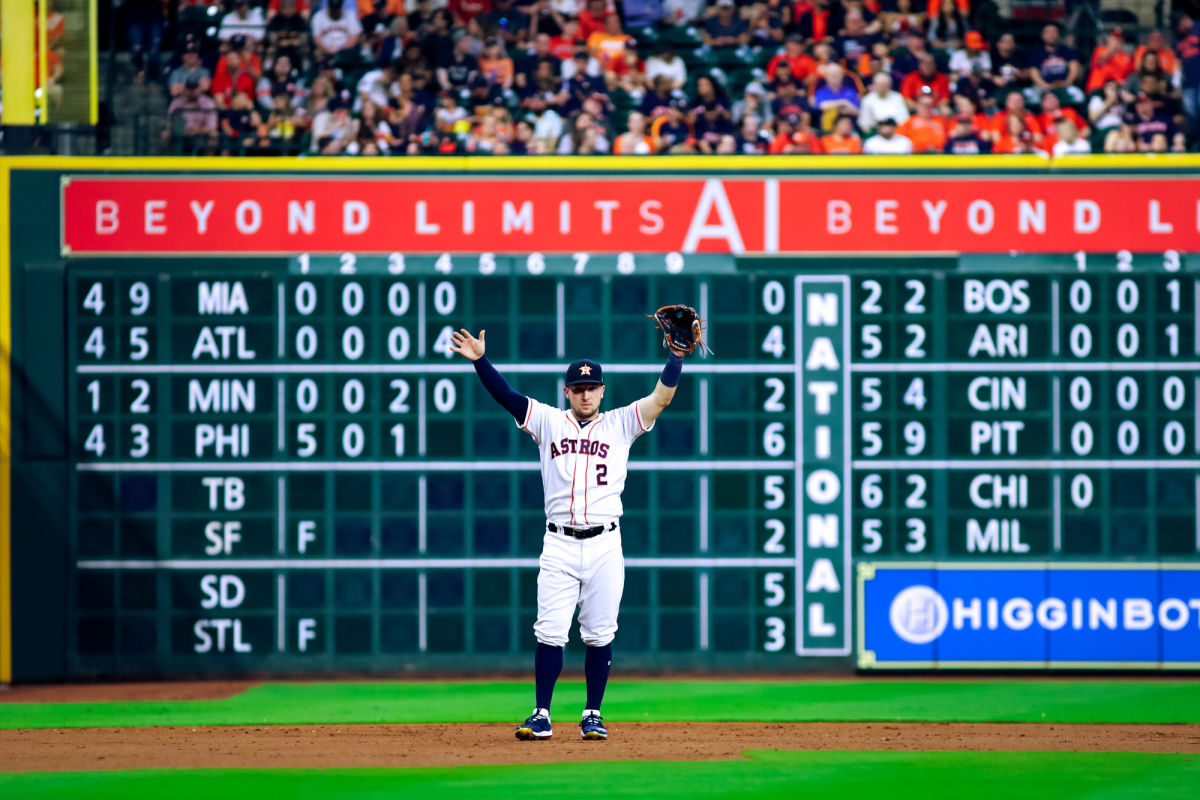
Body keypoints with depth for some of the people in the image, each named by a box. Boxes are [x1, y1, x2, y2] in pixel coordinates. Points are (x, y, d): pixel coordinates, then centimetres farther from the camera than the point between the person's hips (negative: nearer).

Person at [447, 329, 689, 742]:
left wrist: (677, 356, -12)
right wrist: (481, 361, -15)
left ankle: (593, 715, 10)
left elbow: (662, 397, 0)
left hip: (605, 546, 0)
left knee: (599, 634, 1)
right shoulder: (549, 422, 10)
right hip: (559, 545, 0)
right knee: (550, 632, -5)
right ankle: (541, 715, -2)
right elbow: (506, 395, -1)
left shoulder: (619, 425, 10)